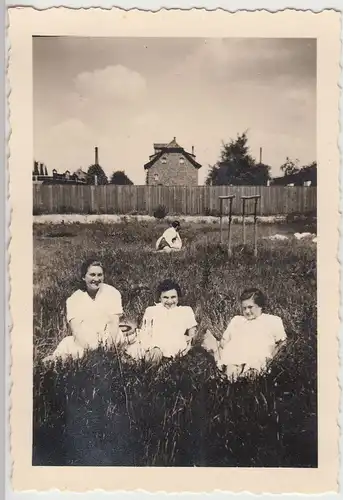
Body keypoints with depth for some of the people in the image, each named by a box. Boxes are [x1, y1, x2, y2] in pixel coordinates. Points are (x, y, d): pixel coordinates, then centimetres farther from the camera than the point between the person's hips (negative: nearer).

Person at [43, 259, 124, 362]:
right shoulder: (74, 299, 2)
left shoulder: (112, 293, 1)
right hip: (84, 341, -1)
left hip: (108, 339, 2)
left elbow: (114, 323, -6)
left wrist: (110, 342, -27)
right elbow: (75, 328, -10)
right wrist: (82, 346, -32)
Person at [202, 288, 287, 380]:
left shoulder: (273, 320, 22)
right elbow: (224, 341, 24)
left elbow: (282, 342, 16)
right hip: (229, 360, 4)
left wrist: (270, 357, -2)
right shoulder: (236, 320, 31)